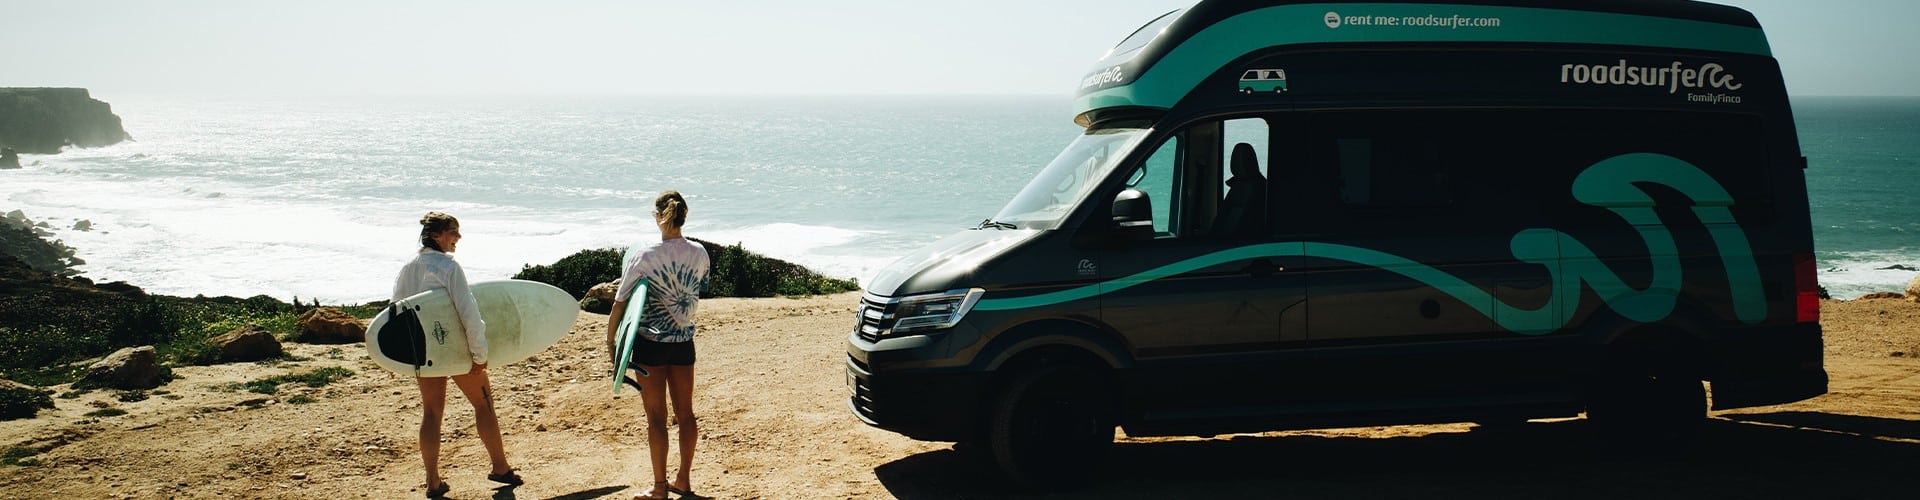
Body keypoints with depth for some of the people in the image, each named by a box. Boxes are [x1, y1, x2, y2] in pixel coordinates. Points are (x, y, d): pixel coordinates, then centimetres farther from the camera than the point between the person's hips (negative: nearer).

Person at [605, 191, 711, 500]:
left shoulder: (644, 256, -15)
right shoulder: (699, 254, -2)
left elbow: (620, 302, -9)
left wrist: (610, 338, 2)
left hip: (651, 343, -4)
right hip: (684, 341, 4)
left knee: (656, 416, 3)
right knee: (685, 413, 13)